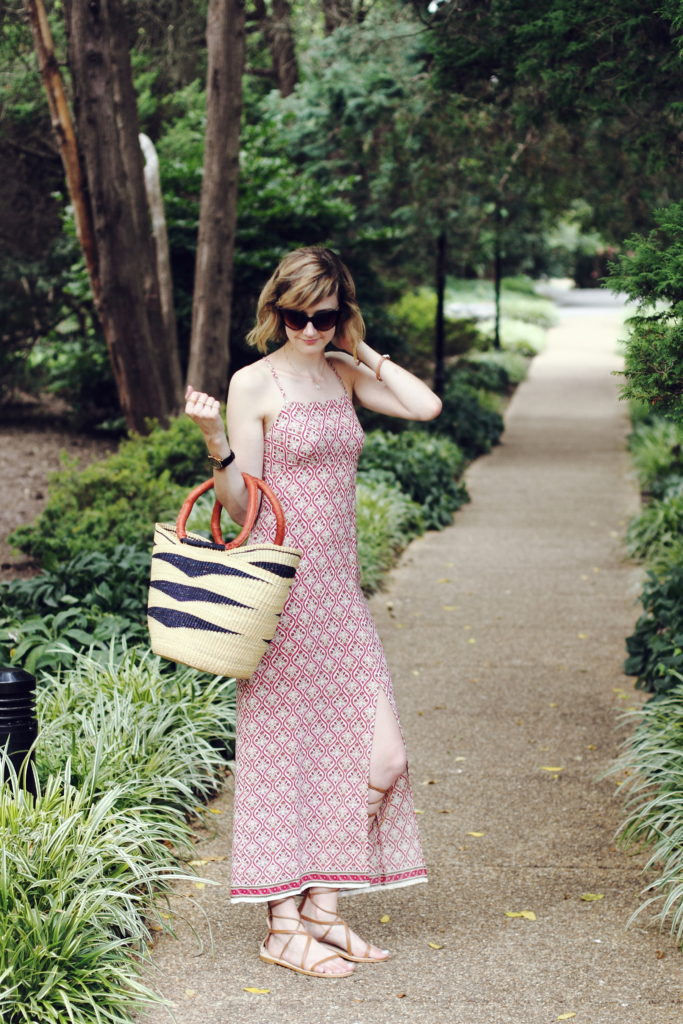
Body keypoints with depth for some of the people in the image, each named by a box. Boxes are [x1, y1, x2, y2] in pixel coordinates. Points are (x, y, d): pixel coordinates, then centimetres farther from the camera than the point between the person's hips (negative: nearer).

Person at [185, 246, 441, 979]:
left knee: (374, 751, 4)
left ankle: (324, 904, 16)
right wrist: (214, 439, -24)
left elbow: (426, 405, -4)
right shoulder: (254, 383, -6)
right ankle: (283, 924, 9)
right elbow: (241, 505, -8)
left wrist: (360, 349, 3)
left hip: (338, 585, 6)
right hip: (281, 584, -6)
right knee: (283, 742, 0)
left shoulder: (343, 373, 11)